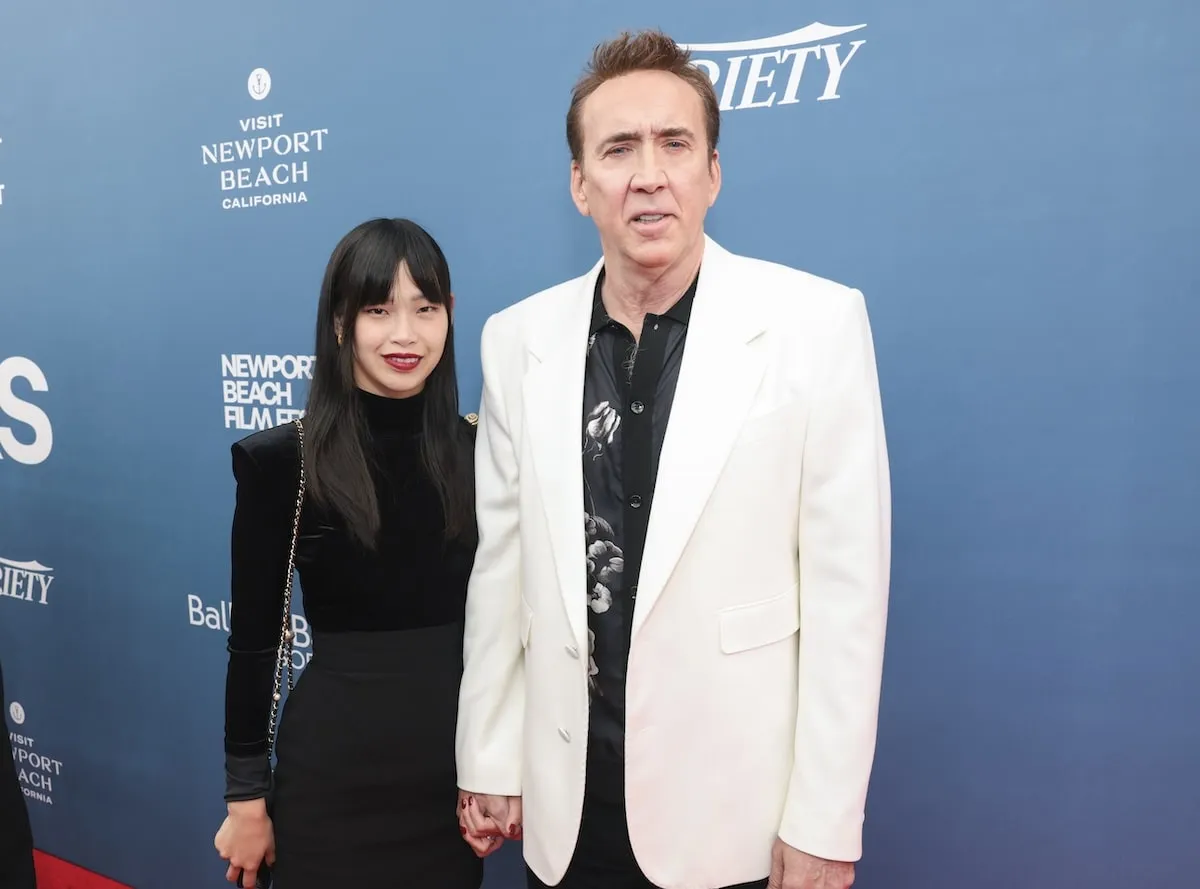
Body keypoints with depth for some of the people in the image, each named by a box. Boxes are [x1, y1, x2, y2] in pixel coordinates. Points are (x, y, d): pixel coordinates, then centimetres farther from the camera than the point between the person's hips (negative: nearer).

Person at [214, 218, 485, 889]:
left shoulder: (482, 450, -3)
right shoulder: (280, 460, -10)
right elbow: (253, 640, -4)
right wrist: (247, 795, 0)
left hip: (458, 764, 3)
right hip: (331, 768, -2)